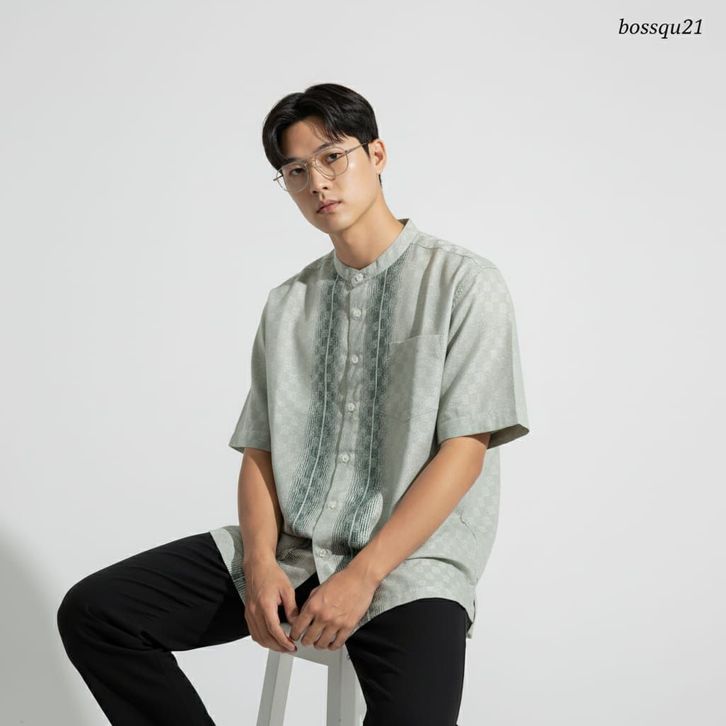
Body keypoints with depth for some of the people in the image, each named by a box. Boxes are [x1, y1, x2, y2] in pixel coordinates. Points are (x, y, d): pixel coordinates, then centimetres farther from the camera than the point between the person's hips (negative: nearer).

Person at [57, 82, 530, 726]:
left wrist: (363, 576, -16)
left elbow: (463, 451, -9)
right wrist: (260, 563, -9)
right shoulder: (287, 304, 14)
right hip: (289, 546, 5)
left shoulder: (463, 281, -2)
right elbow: (259, 450, 10)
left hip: (409, 559, -4)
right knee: (91, 612, -9)